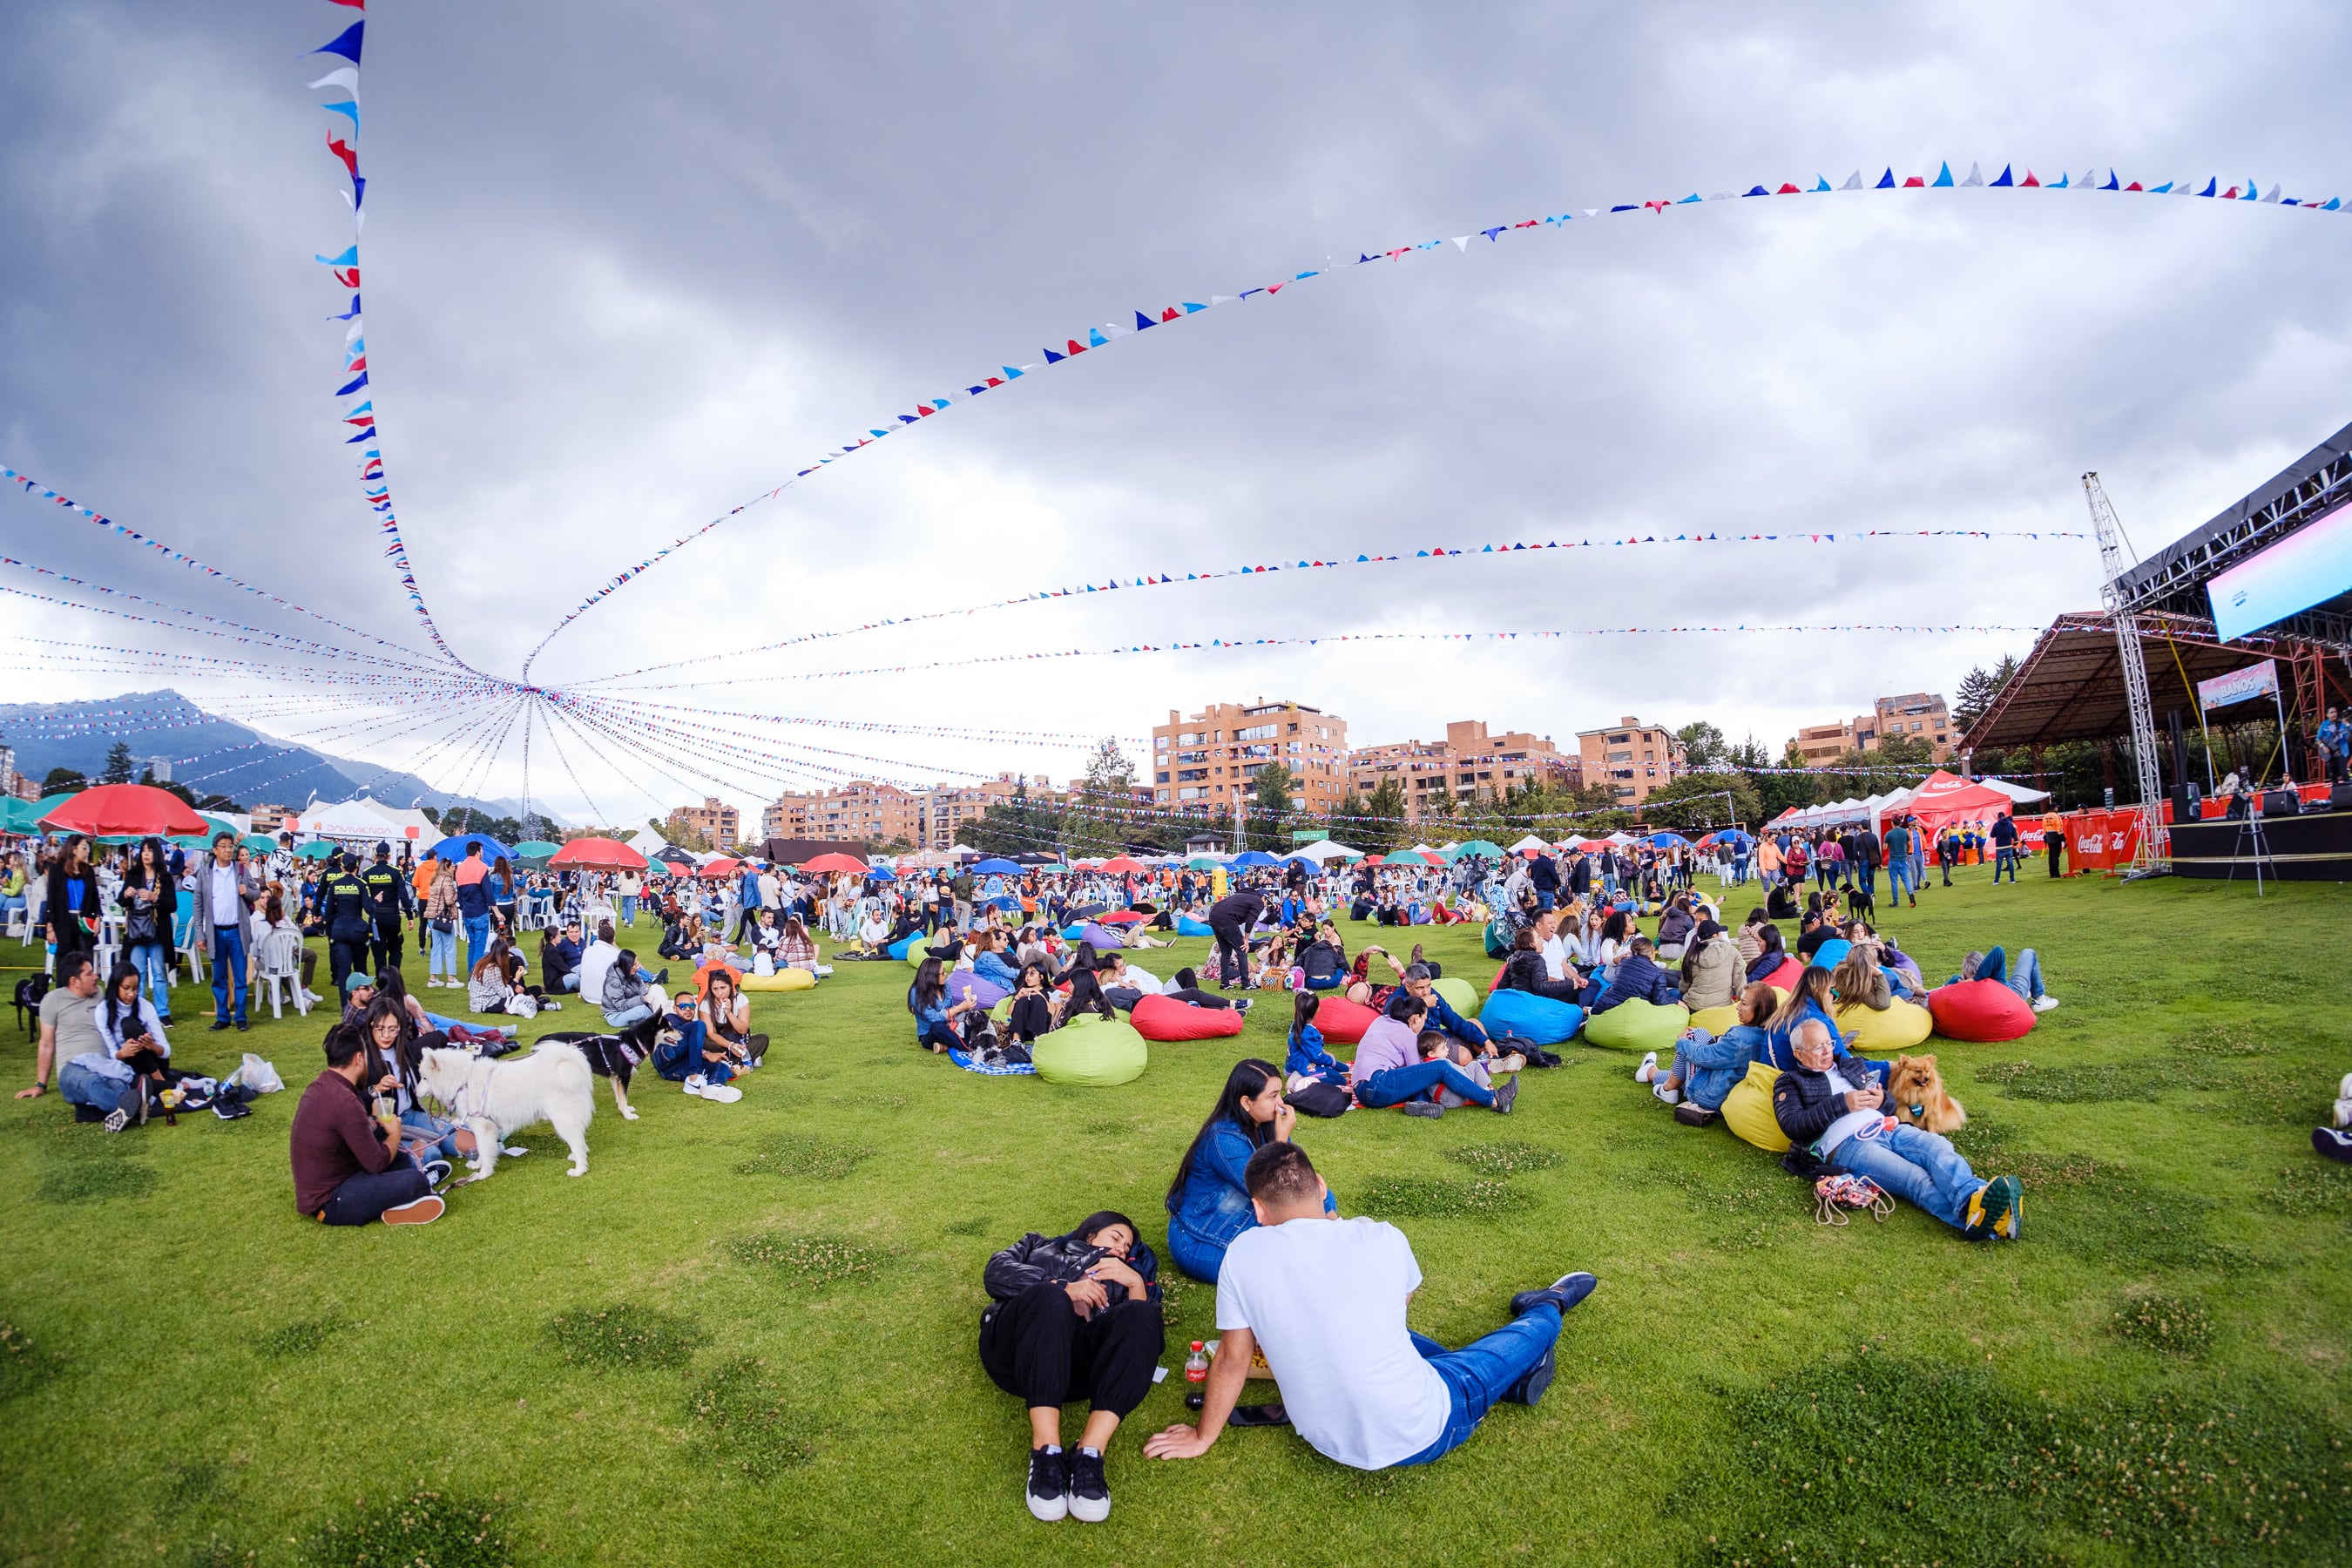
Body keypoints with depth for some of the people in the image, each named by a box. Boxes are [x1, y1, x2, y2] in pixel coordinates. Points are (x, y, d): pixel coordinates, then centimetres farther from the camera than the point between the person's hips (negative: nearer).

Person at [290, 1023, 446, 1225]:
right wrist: (395, 1134, -1)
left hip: (314, 1188, 10)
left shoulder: (319, 1086, 1)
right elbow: (377, 1163, -18)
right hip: (329, 1205, -10)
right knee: (416, 1182, -22)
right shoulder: (345, 1102, -28)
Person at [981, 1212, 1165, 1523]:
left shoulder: (1117, 1277, 36)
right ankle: (1047, 1452, -41)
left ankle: (1089, 1455, -39)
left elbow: (1152, 1338, 17)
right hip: (1014, 1353, -1)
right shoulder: (1039, 1246, 35)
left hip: (1081, 1363, 1)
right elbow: (995, 1273, 12)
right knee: (1047, 1297, -34)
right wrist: (1062, 1288, -1)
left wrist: (1137, 1283, 3)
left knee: (1140, 1318, -28)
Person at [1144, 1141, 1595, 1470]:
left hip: (1330, 1443, 2)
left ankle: (1510, 1377, 31)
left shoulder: (1243, 1254, -17)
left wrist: (1202, 1438, 10)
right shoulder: (1383, 1239, -15)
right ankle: (1547, 1308, 53)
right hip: (1420, 1434, -1)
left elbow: (1232, 1360, -6)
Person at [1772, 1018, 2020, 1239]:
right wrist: (1841, 1103, -7)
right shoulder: (1790, 1081, 13)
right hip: (1845, 1143, -6)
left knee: (1937, 1146, -29)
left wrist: (1881, 1100, 5)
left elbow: (1890, 1103, 31)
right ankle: (1976, 1217, -56)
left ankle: (1974, 1197, -56)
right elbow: (1792, 1126, -3)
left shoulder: (1848, 1066, 31)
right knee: (1914, 1177, -33)